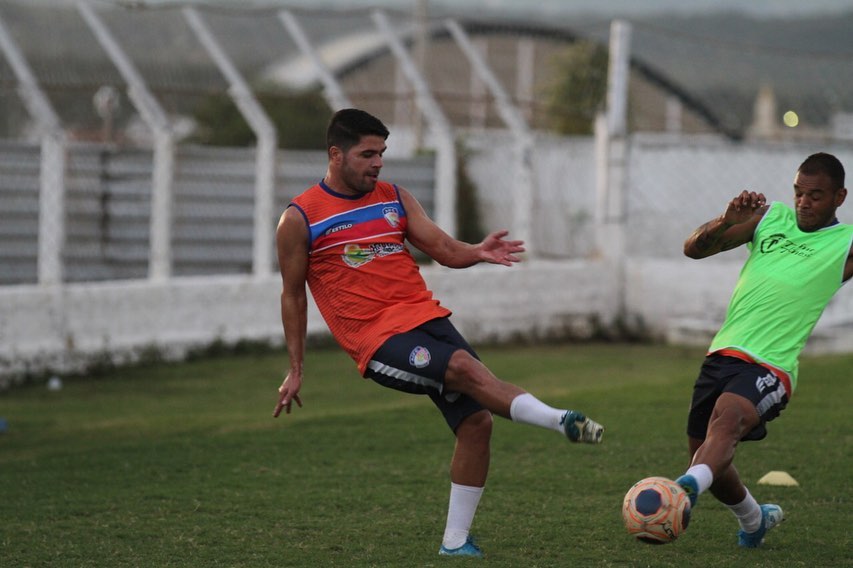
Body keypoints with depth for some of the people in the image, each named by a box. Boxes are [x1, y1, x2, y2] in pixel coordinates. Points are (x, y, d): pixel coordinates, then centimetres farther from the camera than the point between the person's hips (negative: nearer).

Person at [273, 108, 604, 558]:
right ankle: (561, 421, -35)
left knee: (476, 421, -5)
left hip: (426, 318, 5)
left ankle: (455, 541, 4)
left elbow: (442, 248, 8)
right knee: (465, 366, -30)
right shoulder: (300, 220, 2)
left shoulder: (394, 199, 14)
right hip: (378, 339, -5)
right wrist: (296, 370, 8)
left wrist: (477, 252, -15)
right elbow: (292, 295, 8)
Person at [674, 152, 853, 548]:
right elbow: (694, 248, 9)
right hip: (722, 352, 6)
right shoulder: (769, 217, 13)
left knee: (727, 418, -35)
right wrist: (728, 221, -11)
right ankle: (754, 520, 42)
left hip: (771, 365, -6)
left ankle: (684, 491, -60)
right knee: (705, 455, 14)